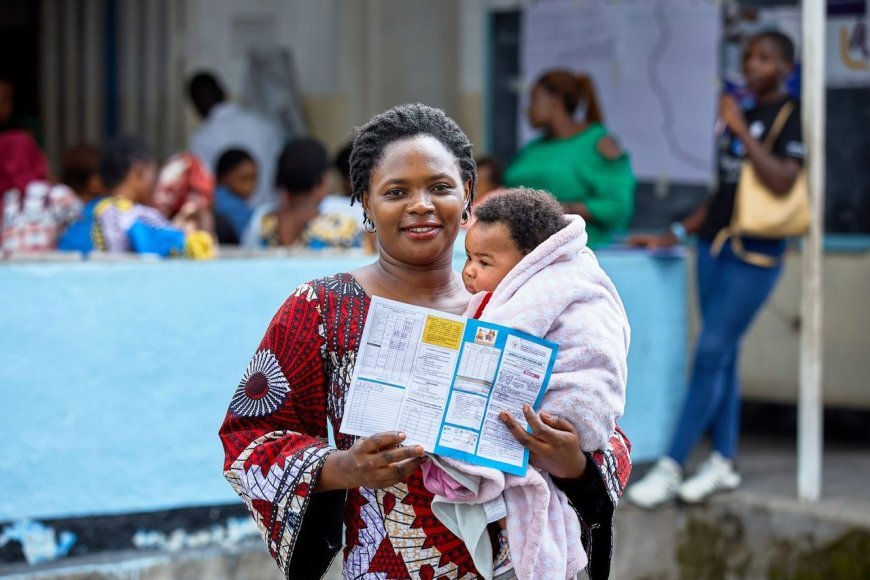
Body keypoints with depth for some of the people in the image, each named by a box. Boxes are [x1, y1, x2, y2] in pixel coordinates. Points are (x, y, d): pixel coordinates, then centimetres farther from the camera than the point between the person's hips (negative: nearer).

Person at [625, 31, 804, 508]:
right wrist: (675, 235, 19)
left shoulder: (792, 117, -6)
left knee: (711, 355, -9)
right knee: (722, 357, 9)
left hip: (754, 256, -7)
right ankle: (723, 463, 15)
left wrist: (741, 131, -18)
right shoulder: (742, 111, 15)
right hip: (714, 247, 7)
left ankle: (671, 467, -8)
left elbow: (782, 181, -21)